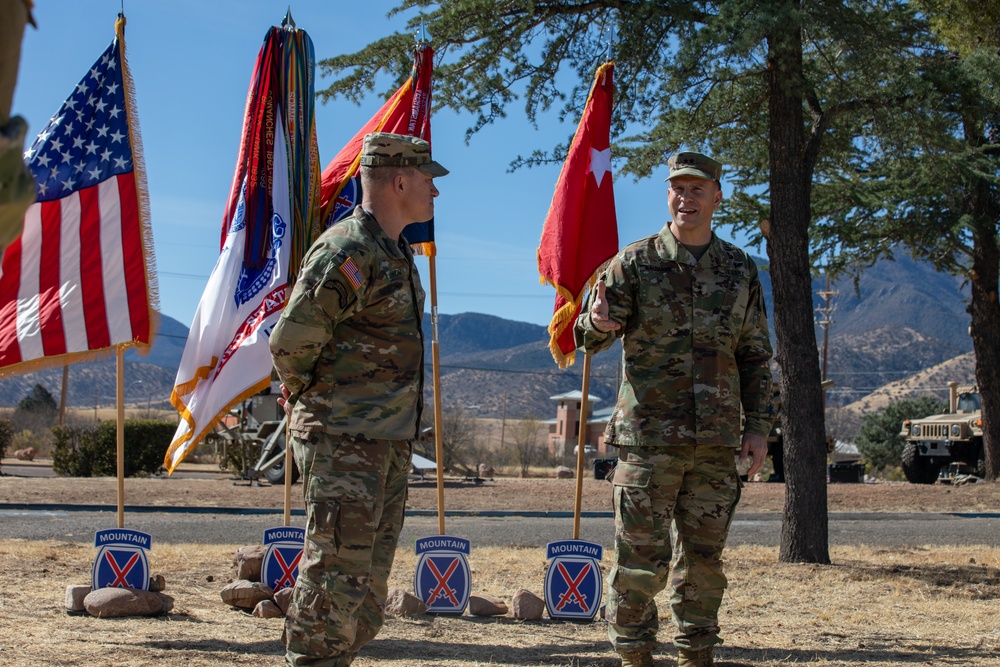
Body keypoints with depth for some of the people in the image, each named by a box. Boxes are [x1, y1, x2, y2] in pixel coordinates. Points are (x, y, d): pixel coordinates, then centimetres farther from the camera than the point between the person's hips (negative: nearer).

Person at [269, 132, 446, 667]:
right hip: (344, 442, -9)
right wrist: (308, 398, -3)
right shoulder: (346, 252, -16)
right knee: (335, 579, -7)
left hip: (388, 443, 10)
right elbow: (291, 341, -20)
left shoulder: (395, 254, 16)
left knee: (368, 587, 14)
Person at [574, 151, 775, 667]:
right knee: (641, 557, -2)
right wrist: (597, 323, -29)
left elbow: (756, 356, 13)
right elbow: (590, 338, -5)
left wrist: (758, 426, 6)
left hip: (716, 442, 3)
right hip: (648, 435, -3)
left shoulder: (740, 269, 10)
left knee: (704, 557, 9)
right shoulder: (635, 262, 1)